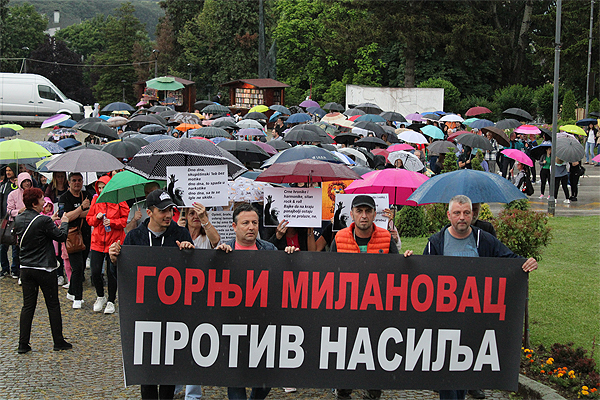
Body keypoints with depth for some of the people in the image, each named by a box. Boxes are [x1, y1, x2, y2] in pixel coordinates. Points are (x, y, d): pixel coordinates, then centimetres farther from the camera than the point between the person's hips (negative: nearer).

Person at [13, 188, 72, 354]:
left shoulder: (19, 220, 3)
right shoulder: (43, 221, -19)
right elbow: (61, 236, -10)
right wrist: (64, 223, 7)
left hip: (26, 269, 6)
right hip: (45, 269, -6)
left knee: (28, 306, 9)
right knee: (53, 306, 6)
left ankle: (23, 344, 6)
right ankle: (58, 342, 12)